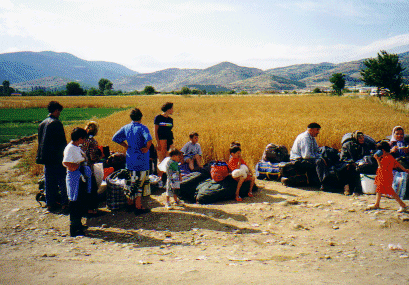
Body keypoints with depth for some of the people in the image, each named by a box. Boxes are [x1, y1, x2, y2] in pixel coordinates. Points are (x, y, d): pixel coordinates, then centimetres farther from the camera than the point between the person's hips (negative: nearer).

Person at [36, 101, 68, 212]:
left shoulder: (42, 124, 10)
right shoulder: (56, 123, -13)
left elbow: (40, 141, 16)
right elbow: (62, 141, -13)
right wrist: (65, 154, -5)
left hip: (46, 157, 7)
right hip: (57, 157, -7)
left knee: (49, 181, 11)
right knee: (62, 180, 1)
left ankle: (50, 203, 15)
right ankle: (65, 203, 4)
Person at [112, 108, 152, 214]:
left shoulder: (126, 128, 5)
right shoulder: (142, 128, -13)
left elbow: (115, 138, 8)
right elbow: (149, 139, -30)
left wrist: (126, 146, 10)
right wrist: (147, 148, -15)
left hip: (130, 160, 6)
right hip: (141, 160, -6)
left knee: (131, 182, 18)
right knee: (140, 183, 1)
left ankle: (130, 203, 29)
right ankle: (138, 207, 6)